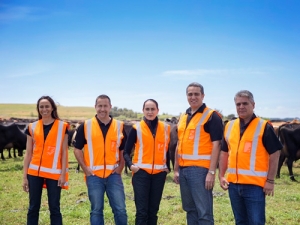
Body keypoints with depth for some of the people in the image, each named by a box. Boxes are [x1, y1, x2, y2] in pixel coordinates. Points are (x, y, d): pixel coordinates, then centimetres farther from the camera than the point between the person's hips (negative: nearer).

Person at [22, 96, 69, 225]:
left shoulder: (62, 126, 1)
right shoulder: (32, 127, 7)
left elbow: (64, 152, 0)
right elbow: (28, 153, 8)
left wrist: (63, 174, -5)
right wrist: (24, 176, 5)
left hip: (54, 173, -2)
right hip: (34, 172, 3)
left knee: (54, 208, 3)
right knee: (33, 207, 8)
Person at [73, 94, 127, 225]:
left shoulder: (119, 126, 4)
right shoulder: (85, 126, 0)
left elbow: (124, 150, 11)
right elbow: (77, 149, 4)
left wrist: (120, 168, 0)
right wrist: (85, 169, -4)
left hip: (113, 175, 1)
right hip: (94, 175, -1)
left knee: (120, 209, 2)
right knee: (96, 210, 8)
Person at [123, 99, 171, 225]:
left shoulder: (165, 128, 7)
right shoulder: (136, 128, -1)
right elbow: (126, 151, 2)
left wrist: (168, 167, 9)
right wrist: (131, 165, -14)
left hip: (159, 173, 3)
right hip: (141, 172, -3)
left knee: (153, 209, 10)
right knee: (142, 210, -4)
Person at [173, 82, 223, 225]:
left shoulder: (211, 116, -7)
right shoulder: (183, 117, 15)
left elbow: (216, 145, -12)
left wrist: (211, 172, -18)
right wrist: (176, 169, 15)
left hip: (200, 170, -7)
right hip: (184, 170, 7)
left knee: (204, 212, -4)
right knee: (190, 210, 15)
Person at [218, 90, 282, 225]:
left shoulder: (263, 127, -7)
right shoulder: (229, 126, 8)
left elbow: (275, 154, -7)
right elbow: (224, 153, 15)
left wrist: (270, 180, -10)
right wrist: (221, 176, 8)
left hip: (255, 184, -5)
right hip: (233, 184, 5)